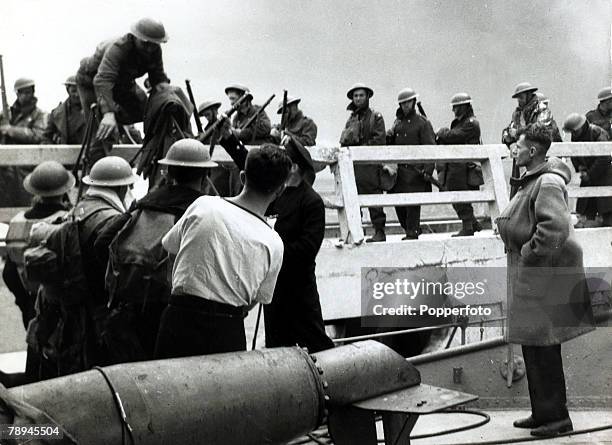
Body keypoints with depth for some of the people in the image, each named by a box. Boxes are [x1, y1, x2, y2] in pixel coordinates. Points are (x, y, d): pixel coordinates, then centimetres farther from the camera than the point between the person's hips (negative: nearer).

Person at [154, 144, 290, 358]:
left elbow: (170, 248, 13)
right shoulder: (272, 243, -3)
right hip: (227, 332, -1)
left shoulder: (202, 205, -2)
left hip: (179, 318, 1)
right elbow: (257, 299, 6)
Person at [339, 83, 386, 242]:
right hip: (353, 166, 5)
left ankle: (379, 232, -1)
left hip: (370, 165, -5)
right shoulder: (351, 118, 19)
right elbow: (344, 139, 15)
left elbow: (379, 140, -7)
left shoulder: (375, 117, 3)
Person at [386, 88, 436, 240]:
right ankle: (409, 228, 22)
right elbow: (391, 144, 24)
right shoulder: (398, 122, 16)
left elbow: (430, 148, -7)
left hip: (415, 170, -6)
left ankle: (412, 232, 1)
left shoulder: (422, 122, -2)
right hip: (399, 169, 6)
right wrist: (389, 137, -1)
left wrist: (428, 170, -15)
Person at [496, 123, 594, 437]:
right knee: (534, 347, 15)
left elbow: (555, 227, -30)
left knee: (543, 347, -4)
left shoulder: (547, 183, -17)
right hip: (529, 276, 10)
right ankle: (543, 412, 25)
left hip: (544, 278, -10)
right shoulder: (531, 181, 15)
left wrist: (530, 256, -23)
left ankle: (556, 416, 6)